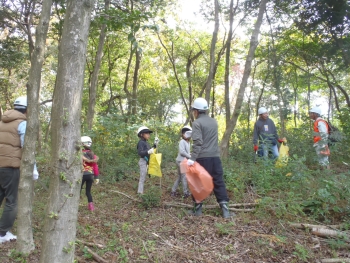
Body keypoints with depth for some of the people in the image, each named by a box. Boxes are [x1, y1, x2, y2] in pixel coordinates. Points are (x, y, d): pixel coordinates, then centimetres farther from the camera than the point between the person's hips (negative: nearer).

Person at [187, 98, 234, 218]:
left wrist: (192, 158, -21)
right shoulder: (214, 121, 14)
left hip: (202, 158, -5)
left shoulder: (197, 123, -7)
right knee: (219, 182, 7)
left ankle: (198, 209, 14)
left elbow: (197, 142, -18)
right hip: (215, 157, 5)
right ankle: (225, 210, 4)